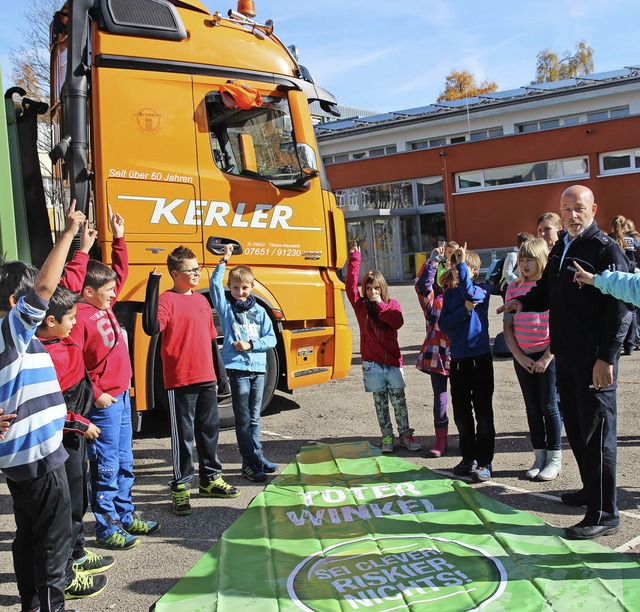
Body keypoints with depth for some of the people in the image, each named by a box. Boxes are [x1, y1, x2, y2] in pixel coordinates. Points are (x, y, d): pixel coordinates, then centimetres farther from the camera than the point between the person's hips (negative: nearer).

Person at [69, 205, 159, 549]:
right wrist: (95, 394, -20)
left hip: (121, 396, 9)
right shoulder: (80, 316, -18)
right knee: (106, 466, 0)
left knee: (124, 462, 18)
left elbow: (120, 272, 22)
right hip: (103, 402, -9)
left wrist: (119, 238, 17)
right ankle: (106, 528, 11)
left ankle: (125, 516, 31)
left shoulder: (105, 305, 8)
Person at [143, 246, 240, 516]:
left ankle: (211, 478, 31)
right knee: (183, 435, 1)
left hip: (206, 379, 7)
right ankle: (181, 487, 13)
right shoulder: (167, 300, -10)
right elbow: (151, 327, -29)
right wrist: (153, 286, -31)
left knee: (210, 430, 16)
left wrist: (217, 376, 18)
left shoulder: (202, 300, 13)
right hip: (180, 381, -7)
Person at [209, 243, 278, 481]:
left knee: (254, 417, 13)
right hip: (237, 368, -3)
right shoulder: (226, 307, 5)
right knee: (243, 419, -2)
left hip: (258, 368, 3)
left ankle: (257, 455, 24)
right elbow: (215, 284, -9)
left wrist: (250, 344, -8)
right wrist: (224, 261, -11)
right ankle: (250, 462, 4)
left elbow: (271, 339, 6)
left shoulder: (259, 311, 10)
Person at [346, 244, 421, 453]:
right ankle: (387, 437, 16)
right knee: (380, 402, 7)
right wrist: (355, 259, -15)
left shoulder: (392, 304, 3)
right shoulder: (360, 305, 2)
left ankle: (405, 436, 15)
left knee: (399, 400, 4)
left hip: (392, 360, 0)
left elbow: (398, 322, -14)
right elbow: (350, 286, -12)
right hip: (372, 363, 0)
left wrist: (381, 305, -19)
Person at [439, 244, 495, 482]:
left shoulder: (482, 289, -2)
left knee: (483, 413, 1)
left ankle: (484, 461, 10)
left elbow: (470, 293, -26)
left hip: (480, 358, -4)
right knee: (461, 414, 11)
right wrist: (465, 309, -15)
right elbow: (443, 324, -3)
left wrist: (462, 262, -18)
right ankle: (468, 457, 25)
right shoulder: (449, 295, 9)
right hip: (457, 361, 4)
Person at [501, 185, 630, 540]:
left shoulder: (606, 250, -11)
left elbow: (621, 307, -17)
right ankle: (592, 489, 36)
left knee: (597, 431, -4)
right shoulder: (560, 249, 14)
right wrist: (523, 303, 3)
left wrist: (607, 357, -22)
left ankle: (605, 514, 5)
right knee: (575, 426, 18)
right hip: (566, 355, 9)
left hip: (594, 359, -8)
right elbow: (548, 293, 24)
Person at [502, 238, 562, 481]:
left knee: (549, 407, 1)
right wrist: (519, 356, -3)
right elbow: (507, 326, 5)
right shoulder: (513, 288, 6)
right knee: (532, 408, 10)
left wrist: (546, 358, -12)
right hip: (522, 357, 4)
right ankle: (539, 458, 20)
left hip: (547, 355, -4)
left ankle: (554, 459, 13)